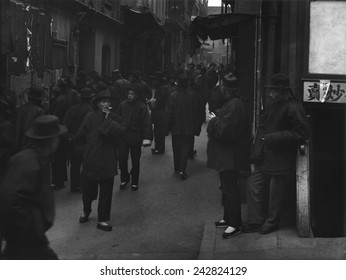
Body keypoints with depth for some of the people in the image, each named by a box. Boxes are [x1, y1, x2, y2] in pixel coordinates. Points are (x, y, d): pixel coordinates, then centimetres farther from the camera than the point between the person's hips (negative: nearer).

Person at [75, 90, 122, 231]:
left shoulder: (113, 118, 4)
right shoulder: (90, 117, -1)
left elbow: (116, 132, -16)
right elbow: (80, 137, 3)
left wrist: (108, 118, -13)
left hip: (107, 160, 1)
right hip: (91, 158, -1)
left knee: (106, 191, 2)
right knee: (89, 189, 10)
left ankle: (102, 220, 12)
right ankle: (86, 211, 37)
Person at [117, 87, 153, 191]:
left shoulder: (142, 107, -10)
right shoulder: (123, 105, 2)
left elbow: (147, 123, -14)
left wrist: (147, 138, -22)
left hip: (135, 138, -3)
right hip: (123, 136, 3)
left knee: (135, 161, 8)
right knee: (122, 159, 1)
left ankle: (134, 182, 24)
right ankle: (124, 178, 22)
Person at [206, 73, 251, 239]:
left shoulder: (234, 105, -23)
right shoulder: (232, 103, 11)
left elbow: (224, 130, -26)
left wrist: (214, 120, -12)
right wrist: (216, 120, 4)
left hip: (230, 156, -11)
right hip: (226, 155, 11)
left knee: (230, 189, -4)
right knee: (227, 187, 19)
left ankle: (234, 224, 3)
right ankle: (229, 218, 31)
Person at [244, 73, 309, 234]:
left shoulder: (293, 108, -17)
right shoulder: (273, 104, 9)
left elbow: (302, 133, -19)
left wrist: (273, 138, -20)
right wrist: (261, 137, 3)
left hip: (280, 160, -8)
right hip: (265, 158, 8)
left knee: (276, 193, 5)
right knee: (254, 185, 10)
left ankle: (271, 222, 24)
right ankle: (256, 220, 22)